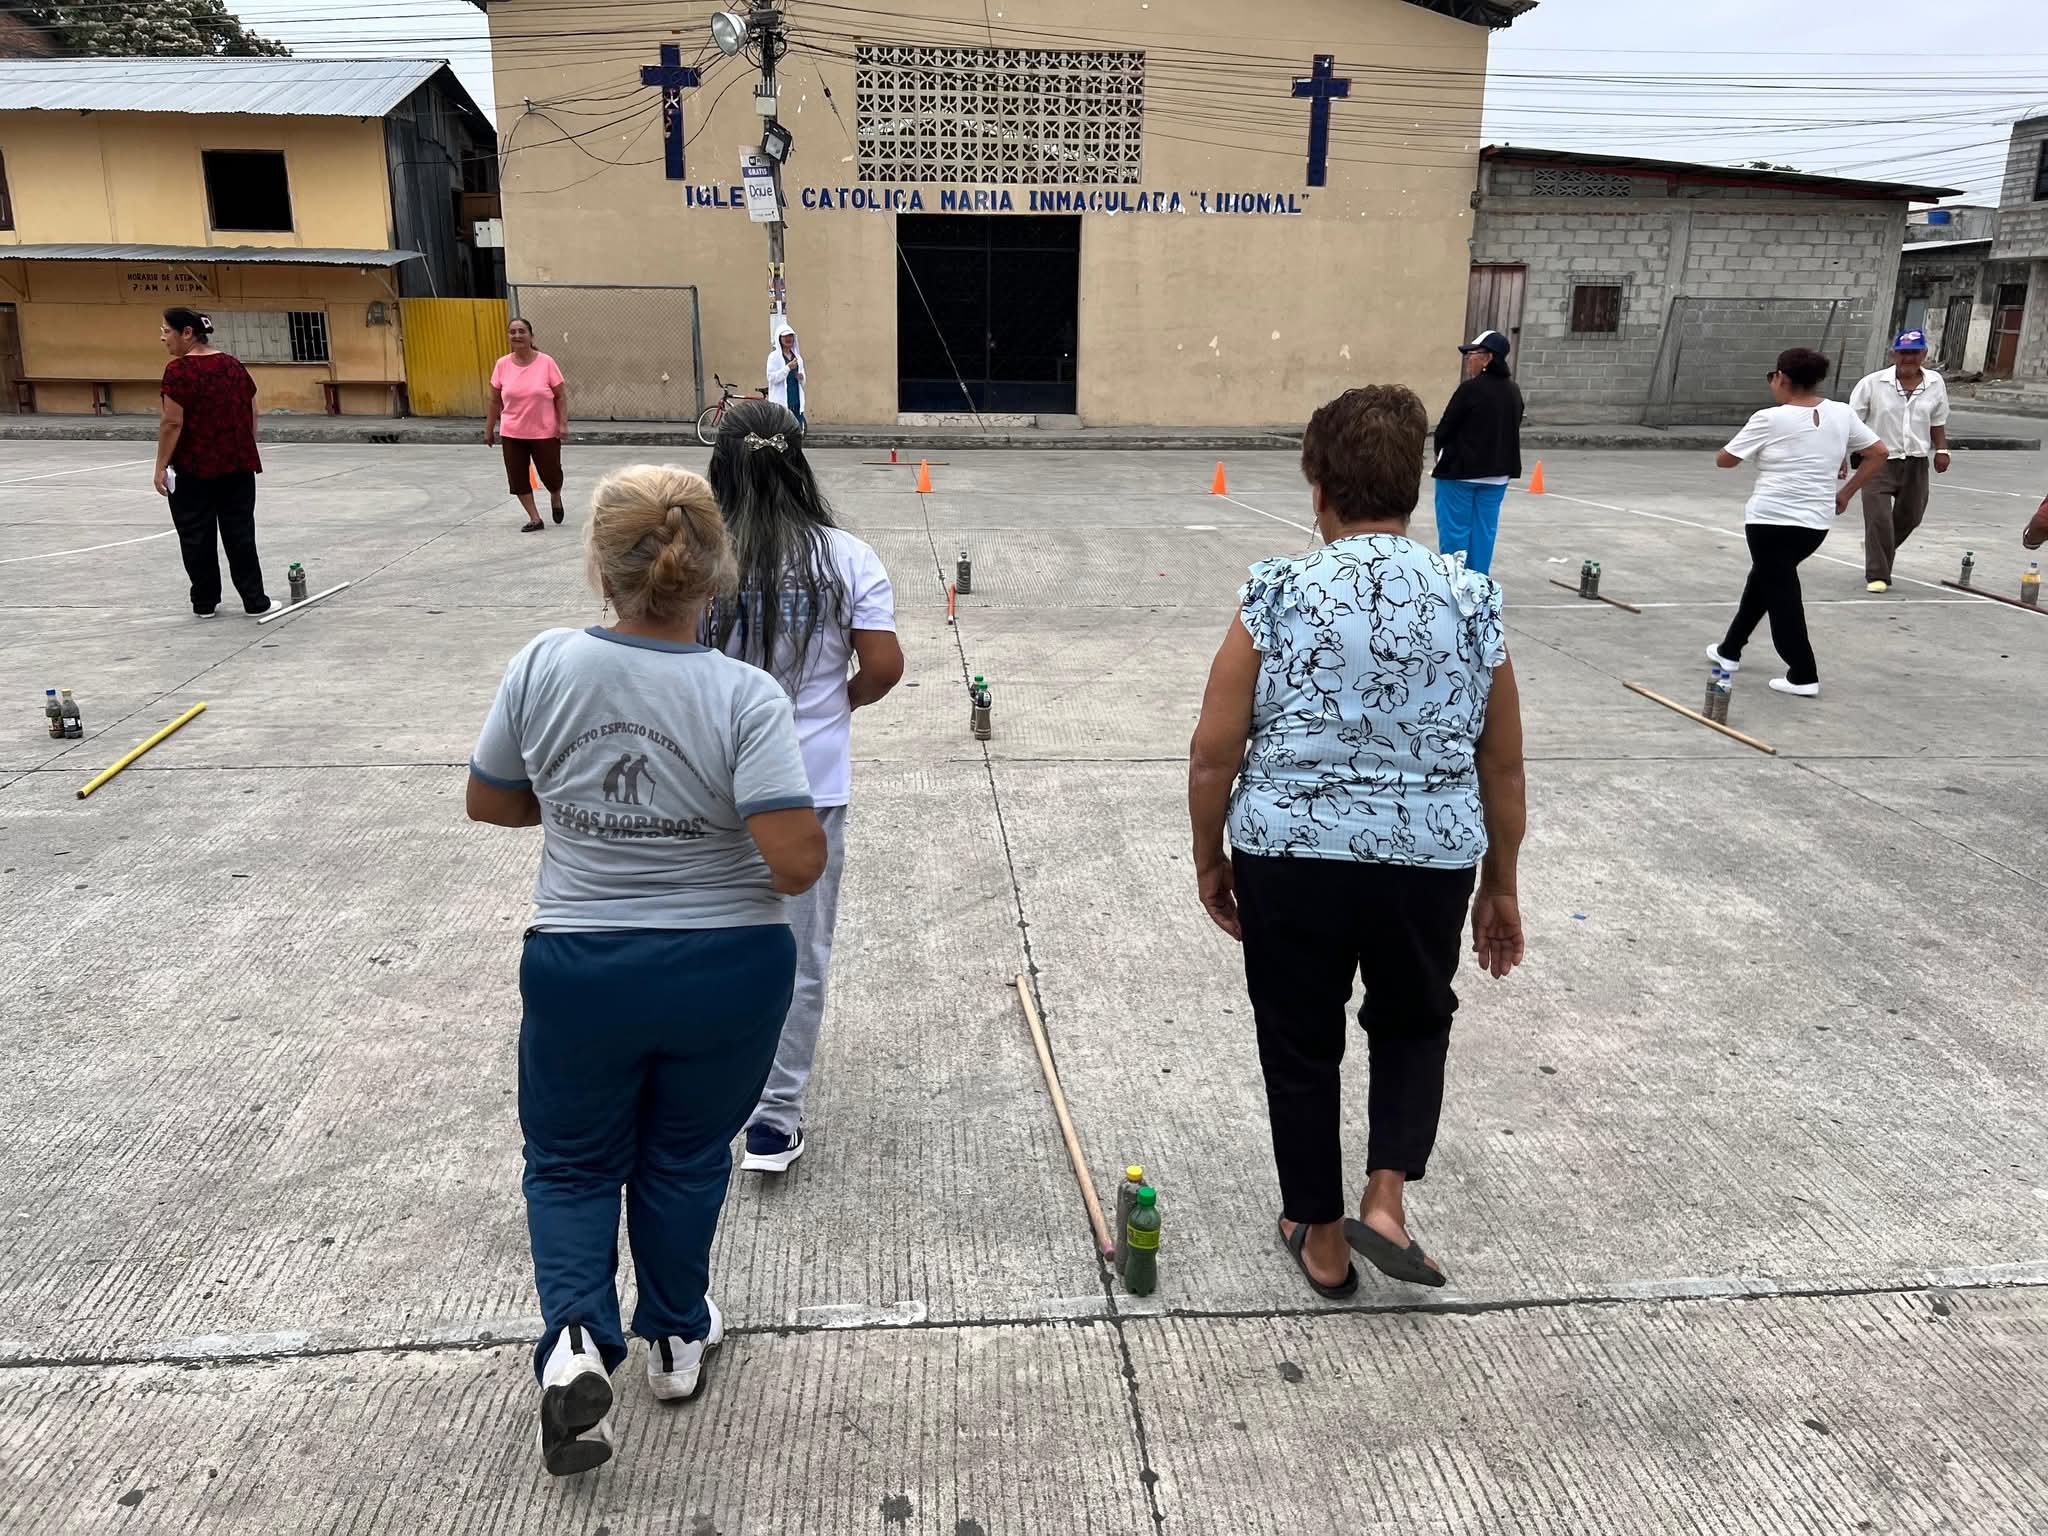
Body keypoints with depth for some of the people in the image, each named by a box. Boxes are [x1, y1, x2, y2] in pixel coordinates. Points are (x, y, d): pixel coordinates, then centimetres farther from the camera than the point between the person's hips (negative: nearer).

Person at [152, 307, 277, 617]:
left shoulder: (179, 370, -13)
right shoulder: (233, 364, 6)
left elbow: (172, 422, -16)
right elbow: (252, 414, 11)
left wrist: (161, 466, -11)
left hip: (193, 466, -5)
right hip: (237, 464, 5)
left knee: (197, 536, 5)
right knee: (239, 533, 8)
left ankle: (205, 603, 11)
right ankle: (255, 601, 7)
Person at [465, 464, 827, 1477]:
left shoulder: (544, 667, -12)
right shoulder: (744, 697, -19)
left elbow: (490, 803, 1)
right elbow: (797, 862, -25)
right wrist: (715, 821, -3)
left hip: (580, 968, 1)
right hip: (726, 972, 0)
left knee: (572, 1162, 22)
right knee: (685, 1158, 23)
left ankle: (577, 1335, 2)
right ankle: (676, 1338, 39)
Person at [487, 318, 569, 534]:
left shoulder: (546, 362, -9)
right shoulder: (502, 365, -2)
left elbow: (560, 396, -4)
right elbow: (495, 400, 7)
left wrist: (563, 423, -12)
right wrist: (489, 428, 9)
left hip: (545, 432, -2)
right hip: (512, 434, 2)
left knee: (550, 475, 5)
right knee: (518, 478, 1)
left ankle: (555, 498, 40)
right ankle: (535, 519, 14)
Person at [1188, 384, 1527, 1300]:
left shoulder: (1275, 596, -9)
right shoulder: (1474, 601, -3)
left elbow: (1212, 755, -7)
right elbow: (1504, 770, 4)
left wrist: (1209, 859, 8)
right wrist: (1500, 884, 16)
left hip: (1290, 858, -1)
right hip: (1430, 863, 2)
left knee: (1301, 1045, 17)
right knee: (1414, 1021, 28)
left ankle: (1321, 1239, 30)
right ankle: (1386, 1198, 16)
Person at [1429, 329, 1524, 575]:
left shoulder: (1471, 389, -16)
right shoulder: (1513, 391, 6)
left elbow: (1445, 429, -11)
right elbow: (1512, 428, 11)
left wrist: (1442, 454, 7)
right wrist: (1496, 457, 14)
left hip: (1460, 470, -7)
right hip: (1498, 473, 7)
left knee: (1455, 530, 2)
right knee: (1484, 530, 11)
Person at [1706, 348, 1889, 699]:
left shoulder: (1770, 419, -10)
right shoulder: (1842, 414, 5)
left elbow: (1724, 460, -2)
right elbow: (1878, 452, 9)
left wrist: (1750, 447, 19)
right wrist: (1846, 493, 14)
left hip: (1772, 519, -6)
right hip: (1817, 522, 7)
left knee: (1780, 591, 0)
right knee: (1764, 579, 23)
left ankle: (1803, 676, -4)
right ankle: (1730, 650, 36)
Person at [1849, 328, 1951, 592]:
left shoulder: (1936, 384, 4)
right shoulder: (1872, 383, -8)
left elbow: (1937, 423, 15)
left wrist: (1941, 450, 3)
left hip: (1916, 464, 4)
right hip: (1879, 462, -4)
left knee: (1909, 517, 16)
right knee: (1878, 519, -11)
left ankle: (1876, 549, 42)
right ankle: (1877, 576, -4)